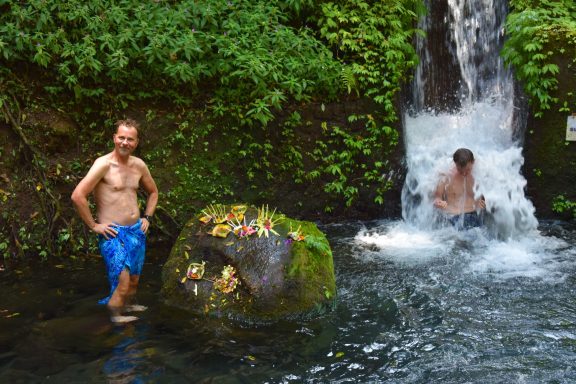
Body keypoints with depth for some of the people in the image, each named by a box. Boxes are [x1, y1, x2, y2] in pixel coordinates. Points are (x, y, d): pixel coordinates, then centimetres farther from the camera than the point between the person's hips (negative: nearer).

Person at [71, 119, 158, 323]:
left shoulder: (138, 165, 6)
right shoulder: (104, 164, -14)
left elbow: (153, 192, 24)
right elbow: (77, 196, -22)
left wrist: (147, 218, 14)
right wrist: (93, 225, -16)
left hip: (137, 231, 7)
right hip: (114, 234, -6)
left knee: (134, 280, 16)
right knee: (122, 283, -9)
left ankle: (127, 307, 38)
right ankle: (115, 318, 10)